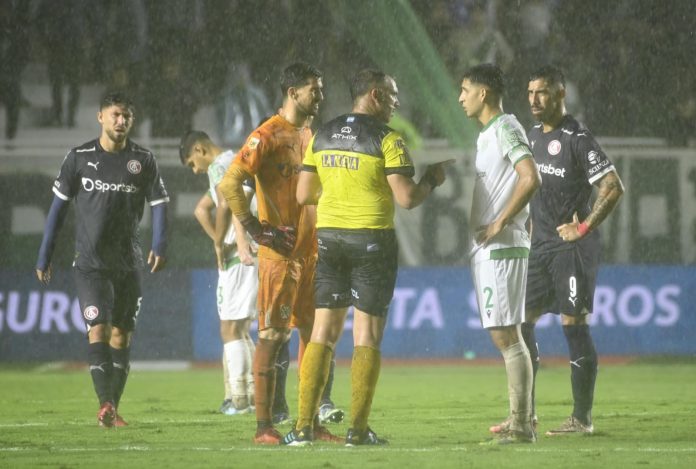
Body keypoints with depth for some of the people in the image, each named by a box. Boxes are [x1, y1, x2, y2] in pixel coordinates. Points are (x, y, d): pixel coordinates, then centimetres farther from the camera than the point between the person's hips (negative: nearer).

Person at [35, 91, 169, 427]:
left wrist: (159, 246, -14)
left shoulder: (143, 160, 3)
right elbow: (58, 207, 5)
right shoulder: (79, 157, -1)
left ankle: (113, 409, 11)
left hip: (128, 264, 2)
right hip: (89, 262, -2)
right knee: (98, 330, -15)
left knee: (121, 336, 4)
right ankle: (104, 403, -23)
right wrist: (44, 258, 5)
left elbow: (158, 204, 4)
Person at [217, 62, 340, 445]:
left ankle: (311, 423, 14)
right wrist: (256, 230, -17)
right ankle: (263, 425, -3)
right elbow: (229, 184, -18)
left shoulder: (310, 136, 15)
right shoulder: (269, 135, -10)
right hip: (280, 254, -8)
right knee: (272, 336, -5)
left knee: (313, 334, 8)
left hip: (312, 252, 8)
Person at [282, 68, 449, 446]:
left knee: (323, 333, 7)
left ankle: (304, 426, 1)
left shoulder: (322, 136, 6)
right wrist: (431, 181, 5)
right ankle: (358, 429, -1)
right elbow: (406, 198, -14)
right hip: (372, 241, -4)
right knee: (367, 336, 1)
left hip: (329, 237, 4)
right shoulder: (386, 140, -10)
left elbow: (304, 194, 9)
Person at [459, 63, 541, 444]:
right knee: (503, 335, 11)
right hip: (486, 249, 10)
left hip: (501, 248, -10)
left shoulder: (505, 129, -12)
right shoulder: (487, 134, 18)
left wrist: (500, 224, -20)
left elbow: (530, 179, -23)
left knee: (506, 334, -10)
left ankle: (521, 424, -11)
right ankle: (521, 419, 14)